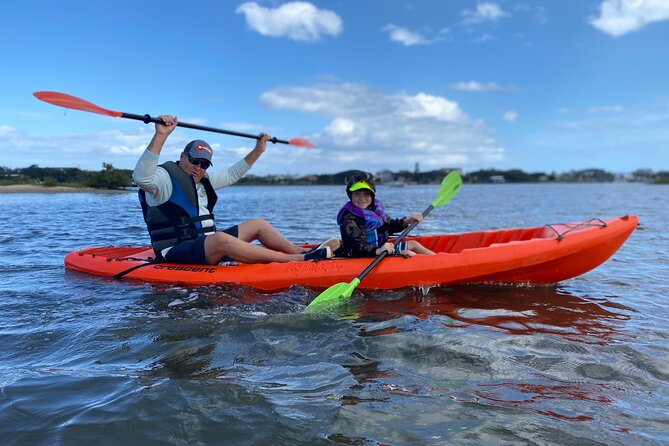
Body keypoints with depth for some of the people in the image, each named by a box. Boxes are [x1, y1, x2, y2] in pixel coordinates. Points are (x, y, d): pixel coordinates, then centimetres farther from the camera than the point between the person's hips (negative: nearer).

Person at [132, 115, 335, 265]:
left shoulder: (203, 180, 16)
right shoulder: (165, 177, -10)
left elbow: (232, 174, 28)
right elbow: (141, 176, -32)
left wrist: (258, 151, 23)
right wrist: (161, 135, -40)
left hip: (208, 244, 10)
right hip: (177, 252, -10)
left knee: (257, 224, 7)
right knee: (221, 239, -37)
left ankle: (301, 251, 0)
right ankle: (296, 259, -41)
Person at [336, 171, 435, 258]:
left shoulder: (375, 207, 4)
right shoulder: (351, 218, -22)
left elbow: (390, 225, 17)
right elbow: (359, 247, -29)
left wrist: (409, 220, 3)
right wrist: (378, 251, -46)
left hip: (381, 247, 9)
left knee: (413, 244, 14)